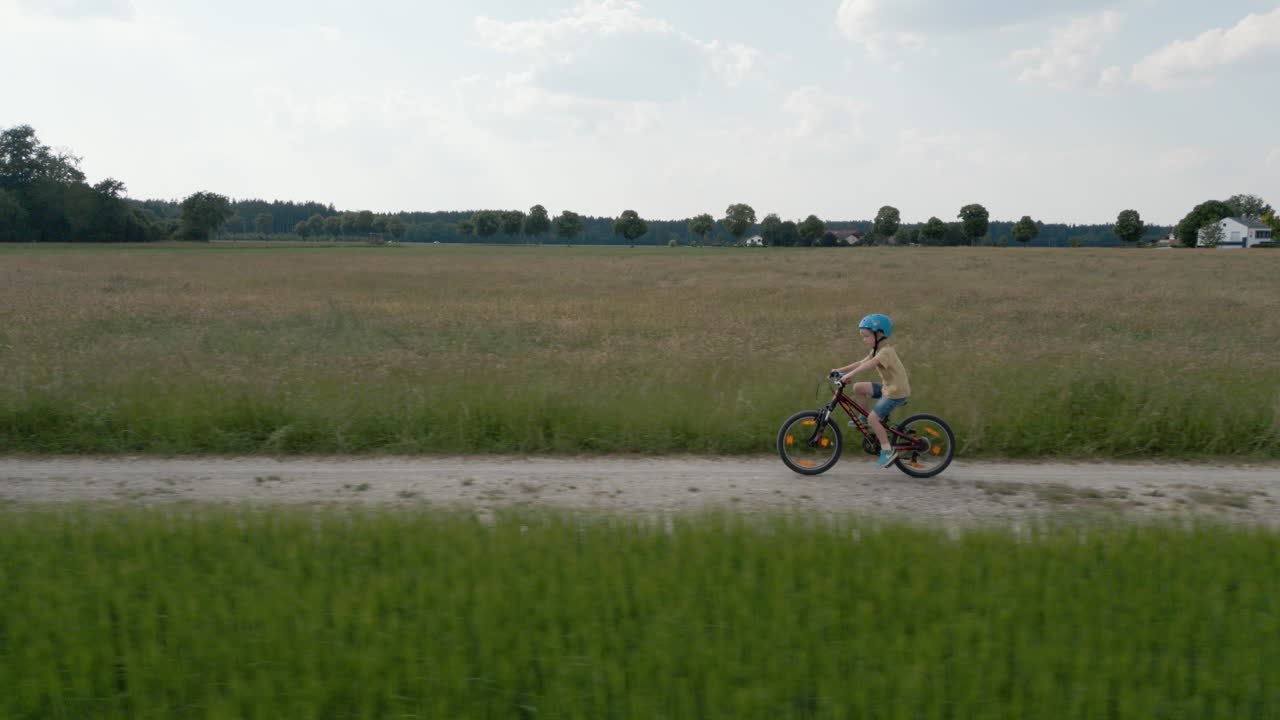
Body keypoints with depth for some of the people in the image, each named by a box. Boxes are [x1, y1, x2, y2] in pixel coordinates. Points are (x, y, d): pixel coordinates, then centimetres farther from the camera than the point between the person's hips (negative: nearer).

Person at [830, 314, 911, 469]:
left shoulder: (886, 351, -21)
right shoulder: (877, 351, 10)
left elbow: (868, 365, -37)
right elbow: (861, 363, 6)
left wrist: (849, 375, -47)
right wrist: (840, 370, -3)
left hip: (896, 391, -9)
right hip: (887, 387, 9)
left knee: (873, 418, -15)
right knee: (858, 388, 1)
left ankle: (887, 450, -7)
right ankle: (864, 418, 16)